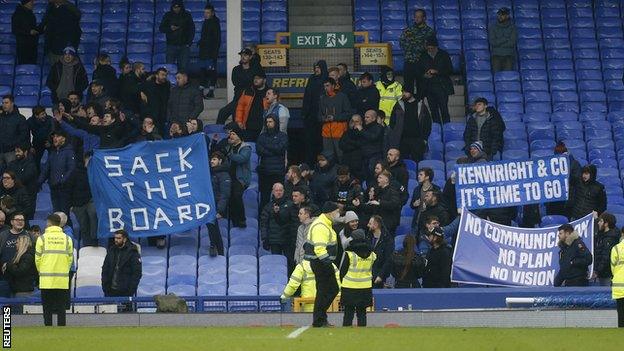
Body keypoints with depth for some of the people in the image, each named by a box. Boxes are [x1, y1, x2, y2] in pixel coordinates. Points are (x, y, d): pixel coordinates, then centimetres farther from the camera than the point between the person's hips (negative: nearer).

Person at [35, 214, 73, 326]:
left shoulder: (42, 238, -2)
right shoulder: (67, 239, 4)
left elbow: (37, 259, 1)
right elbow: (70, 259, 7)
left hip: (46, 280, -2)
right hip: (62, 281, 2)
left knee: (47, 310, 3)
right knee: (61, 309, 4)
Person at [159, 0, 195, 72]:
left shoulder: (187, 15, 6)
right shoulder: (168, 16, 6)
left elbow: (192, 30, 10)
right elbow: (161, 28, 7)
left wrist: (189, 42, -1)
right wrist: (170, 28, -13)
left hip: (184, 45, 0)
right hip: (171, 45, 0)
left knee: (183, 68, -6)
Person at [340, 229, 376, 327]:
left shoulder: (349, 254, -10)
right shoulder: (372, 255, 1)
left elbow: (343, 271, -3)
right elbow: (373, 272, 11)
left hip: (350, 287, -3)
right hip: (366, 288, 3)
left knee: (348, 312, 3)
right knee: (362, 312, 9)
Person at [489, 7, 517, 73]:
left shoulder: (512, 27, 1)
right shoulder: (493, 27, 3)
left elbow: (512, 43, -8)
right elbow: (493, 42, -8)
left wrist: (498, 43, -7)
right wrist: (506, 39, -11)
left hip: (508, 56, 0)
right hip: (496, 56, 0)